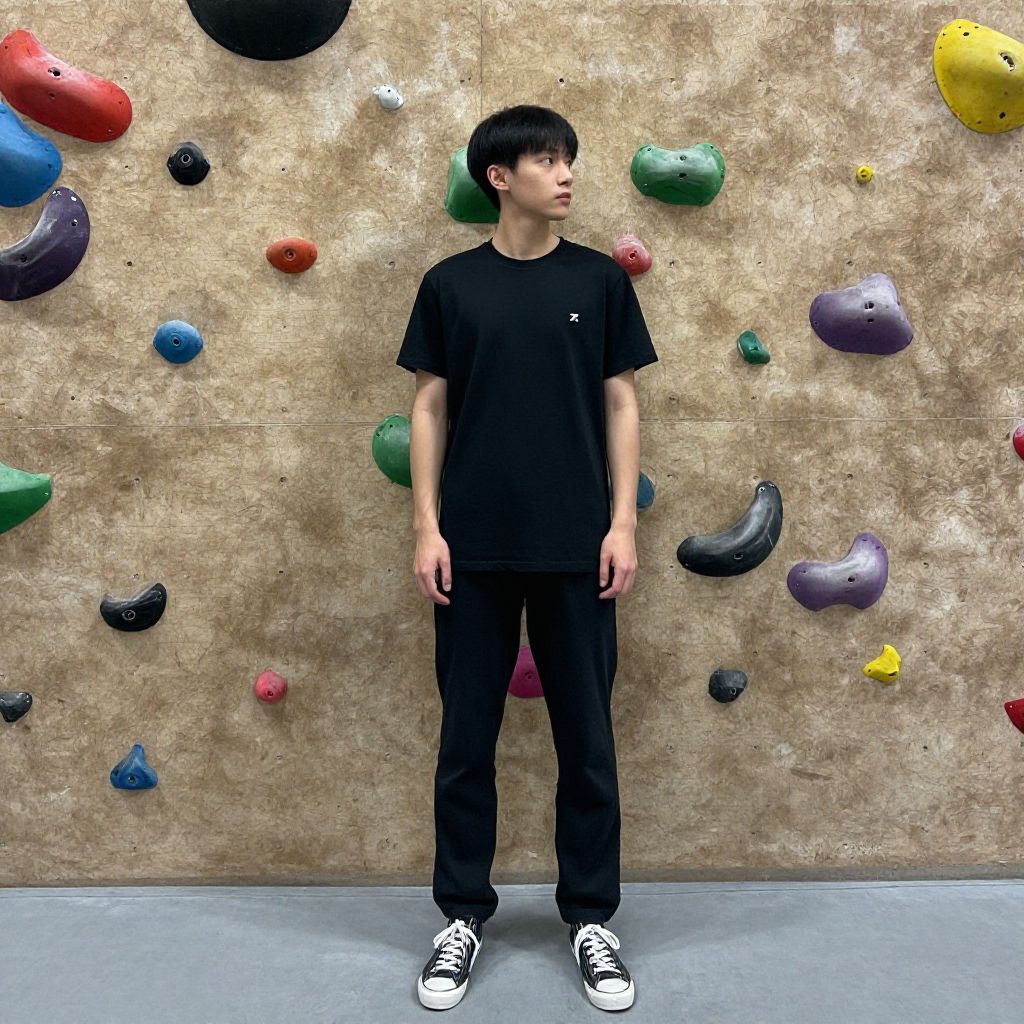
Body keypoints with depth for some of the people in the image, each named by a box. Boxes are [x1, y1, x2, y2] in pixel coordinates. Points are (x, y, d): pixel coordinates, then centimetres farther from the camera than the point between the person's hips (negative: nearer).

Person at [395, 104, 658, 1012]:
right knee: (467, 737, 8)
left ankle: (591, 917, 26)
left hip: (576, 548, 0)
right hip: (474, 549, 0)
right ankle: (464, 914, 26)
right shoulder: (451, 284, 4)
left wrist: (623, 521, -4)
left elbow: (620, 404, 4)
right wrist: (426, 526, -3)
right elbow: (430, 408, 4)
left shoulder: (600, 280, 5)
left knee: (586, 737, 8)